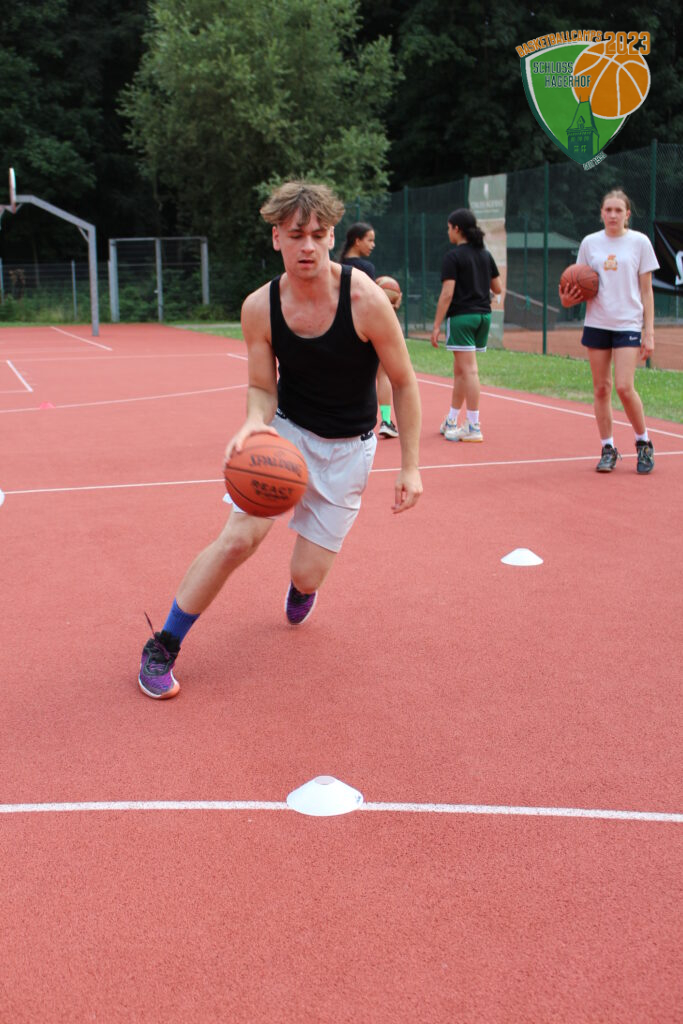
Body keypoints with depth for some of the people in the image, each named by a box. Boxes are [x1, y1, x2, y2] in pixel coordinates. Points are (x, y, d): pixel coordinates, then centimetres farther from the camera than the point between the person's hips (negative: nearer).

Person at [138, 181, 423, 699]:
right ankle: (162, 646, 0)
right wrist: (255, 422, -28)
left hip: (349, 447, -1)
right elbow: (262, 387, -3)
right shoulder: (260, 308, -14)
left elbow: (404, 383, -10)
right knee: (238, 538, -19)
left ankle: (303, 588, 40)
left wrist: (410, 465, -11)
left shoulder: (365, 299, -21)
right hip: (287, 431, 1)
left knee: (307, 573, -3)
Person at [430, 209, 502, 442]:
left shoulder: (453, 257, -9)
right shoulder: (485, 255, 10)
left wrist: (436, 325, -13)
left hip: (462, 316, -7)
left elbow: (447, 293, -15)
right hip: (483, 315, 7)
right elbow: (498, 288, 13)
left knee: (469, 371, -7)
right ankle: (451, 421, 26)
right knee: (460, 370, 16)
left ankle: (474, 428, -6)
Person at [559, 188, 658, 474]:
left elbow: (646, 290, 2)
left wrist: (649, 332, -4)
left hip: (628, 324, -3)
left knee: (624, 387, -12)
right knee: (601, 389, 3)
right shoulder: (589, 243, 6)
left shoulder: (640, 242, 0)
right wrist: (569, 299, -10)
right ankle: (608, 449, 14)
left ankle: (644, 443, 9)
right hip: (596, 323, 3)